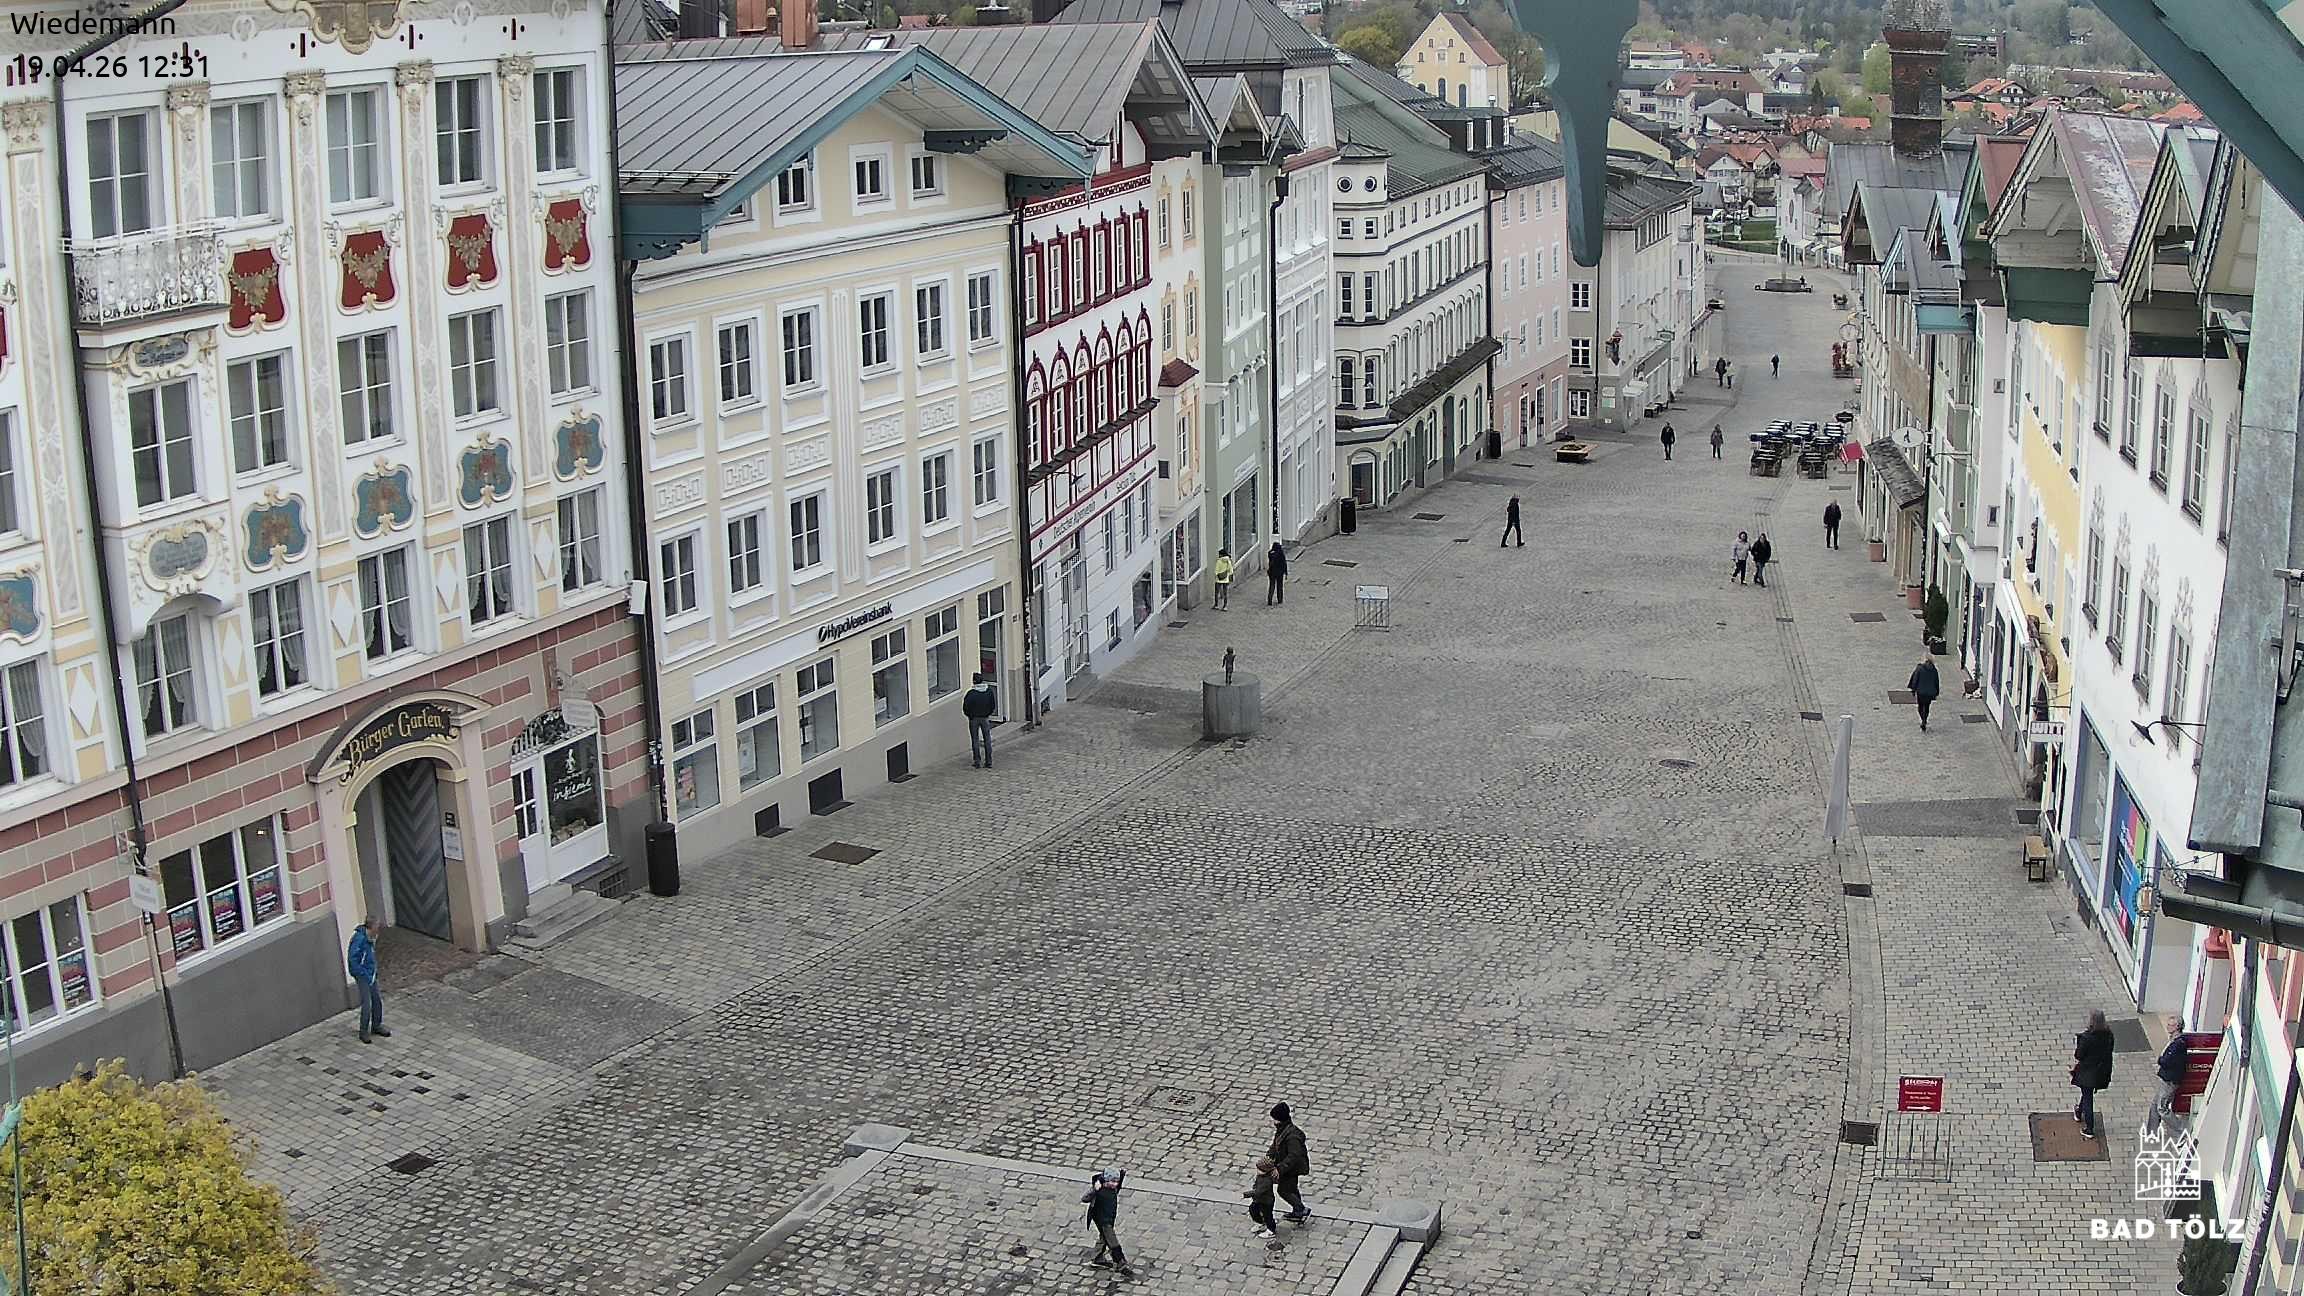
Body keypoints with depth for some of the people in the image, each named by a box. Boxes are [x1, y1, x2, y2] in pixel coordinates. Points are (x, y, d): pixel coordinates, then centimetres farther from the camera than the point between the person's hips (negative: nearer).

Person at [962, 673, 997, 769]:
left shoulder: (971, 693, -16)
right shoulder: (989, 691, -6)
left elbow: (965, 708, -13)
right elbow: (993, 706, 1)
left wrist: (970, 715, 4)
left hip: (974, 719, -2)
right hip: (985, 718, 2)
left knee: (975, 740, 8)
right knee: (987, 740, 9)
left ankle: (977, 761, 7)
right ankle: (988, 762, 8)